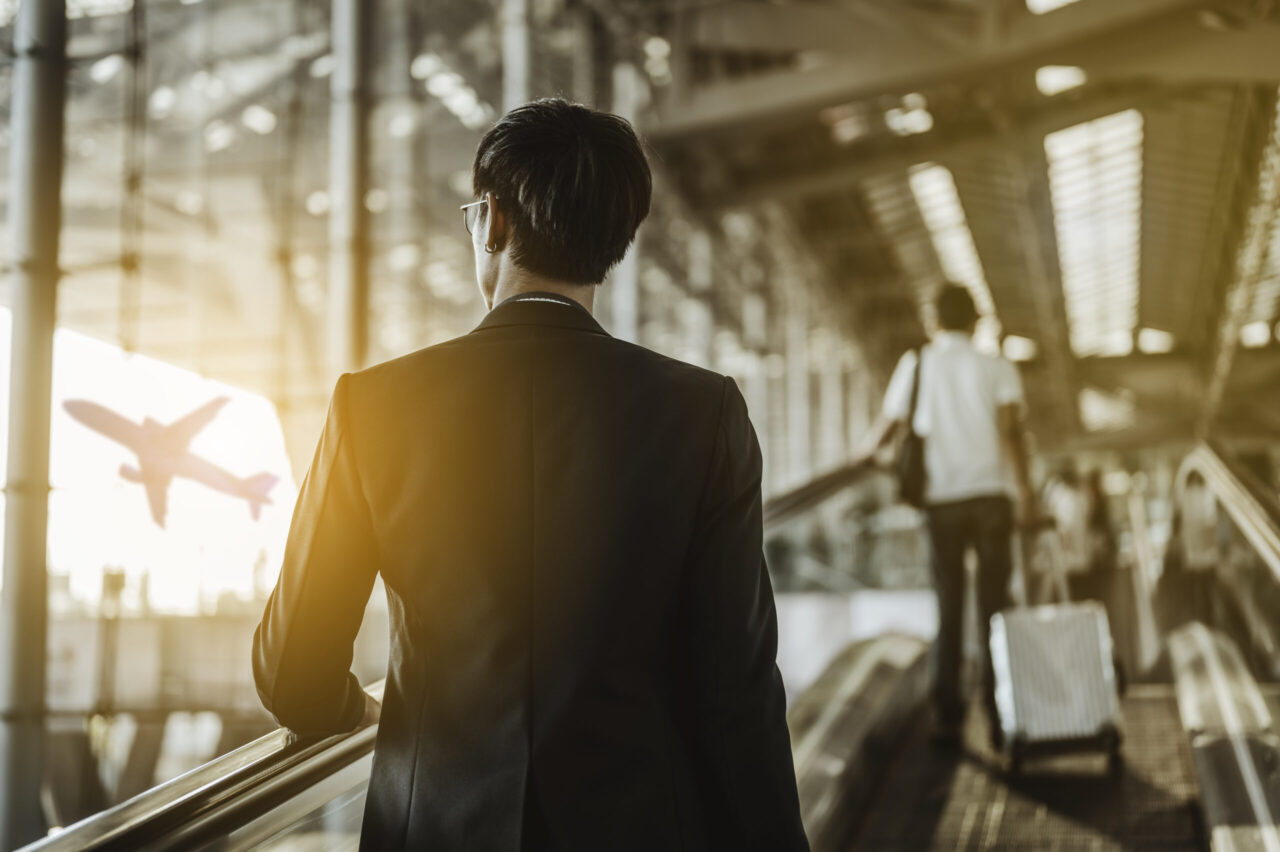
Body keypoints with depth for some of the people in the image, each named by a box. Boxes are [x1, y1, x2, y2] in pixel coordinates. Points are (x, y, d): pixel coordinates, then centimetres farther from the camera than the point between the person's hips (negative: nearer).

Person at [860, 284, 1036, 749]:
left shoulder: (915, 365, 6)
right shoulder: (997, 368, 2)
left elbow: (887, 429, 13)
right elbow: (1010, 429, -13)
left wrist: (872, 447, 35)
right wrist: (1025, 488, -17)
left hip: (941, 500, 1)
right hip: (990, 496, -1)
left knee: (947, 610, 8)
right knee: (994, 607, 5)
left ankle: (946, 717, 4)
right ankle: (1001, 714, 3)